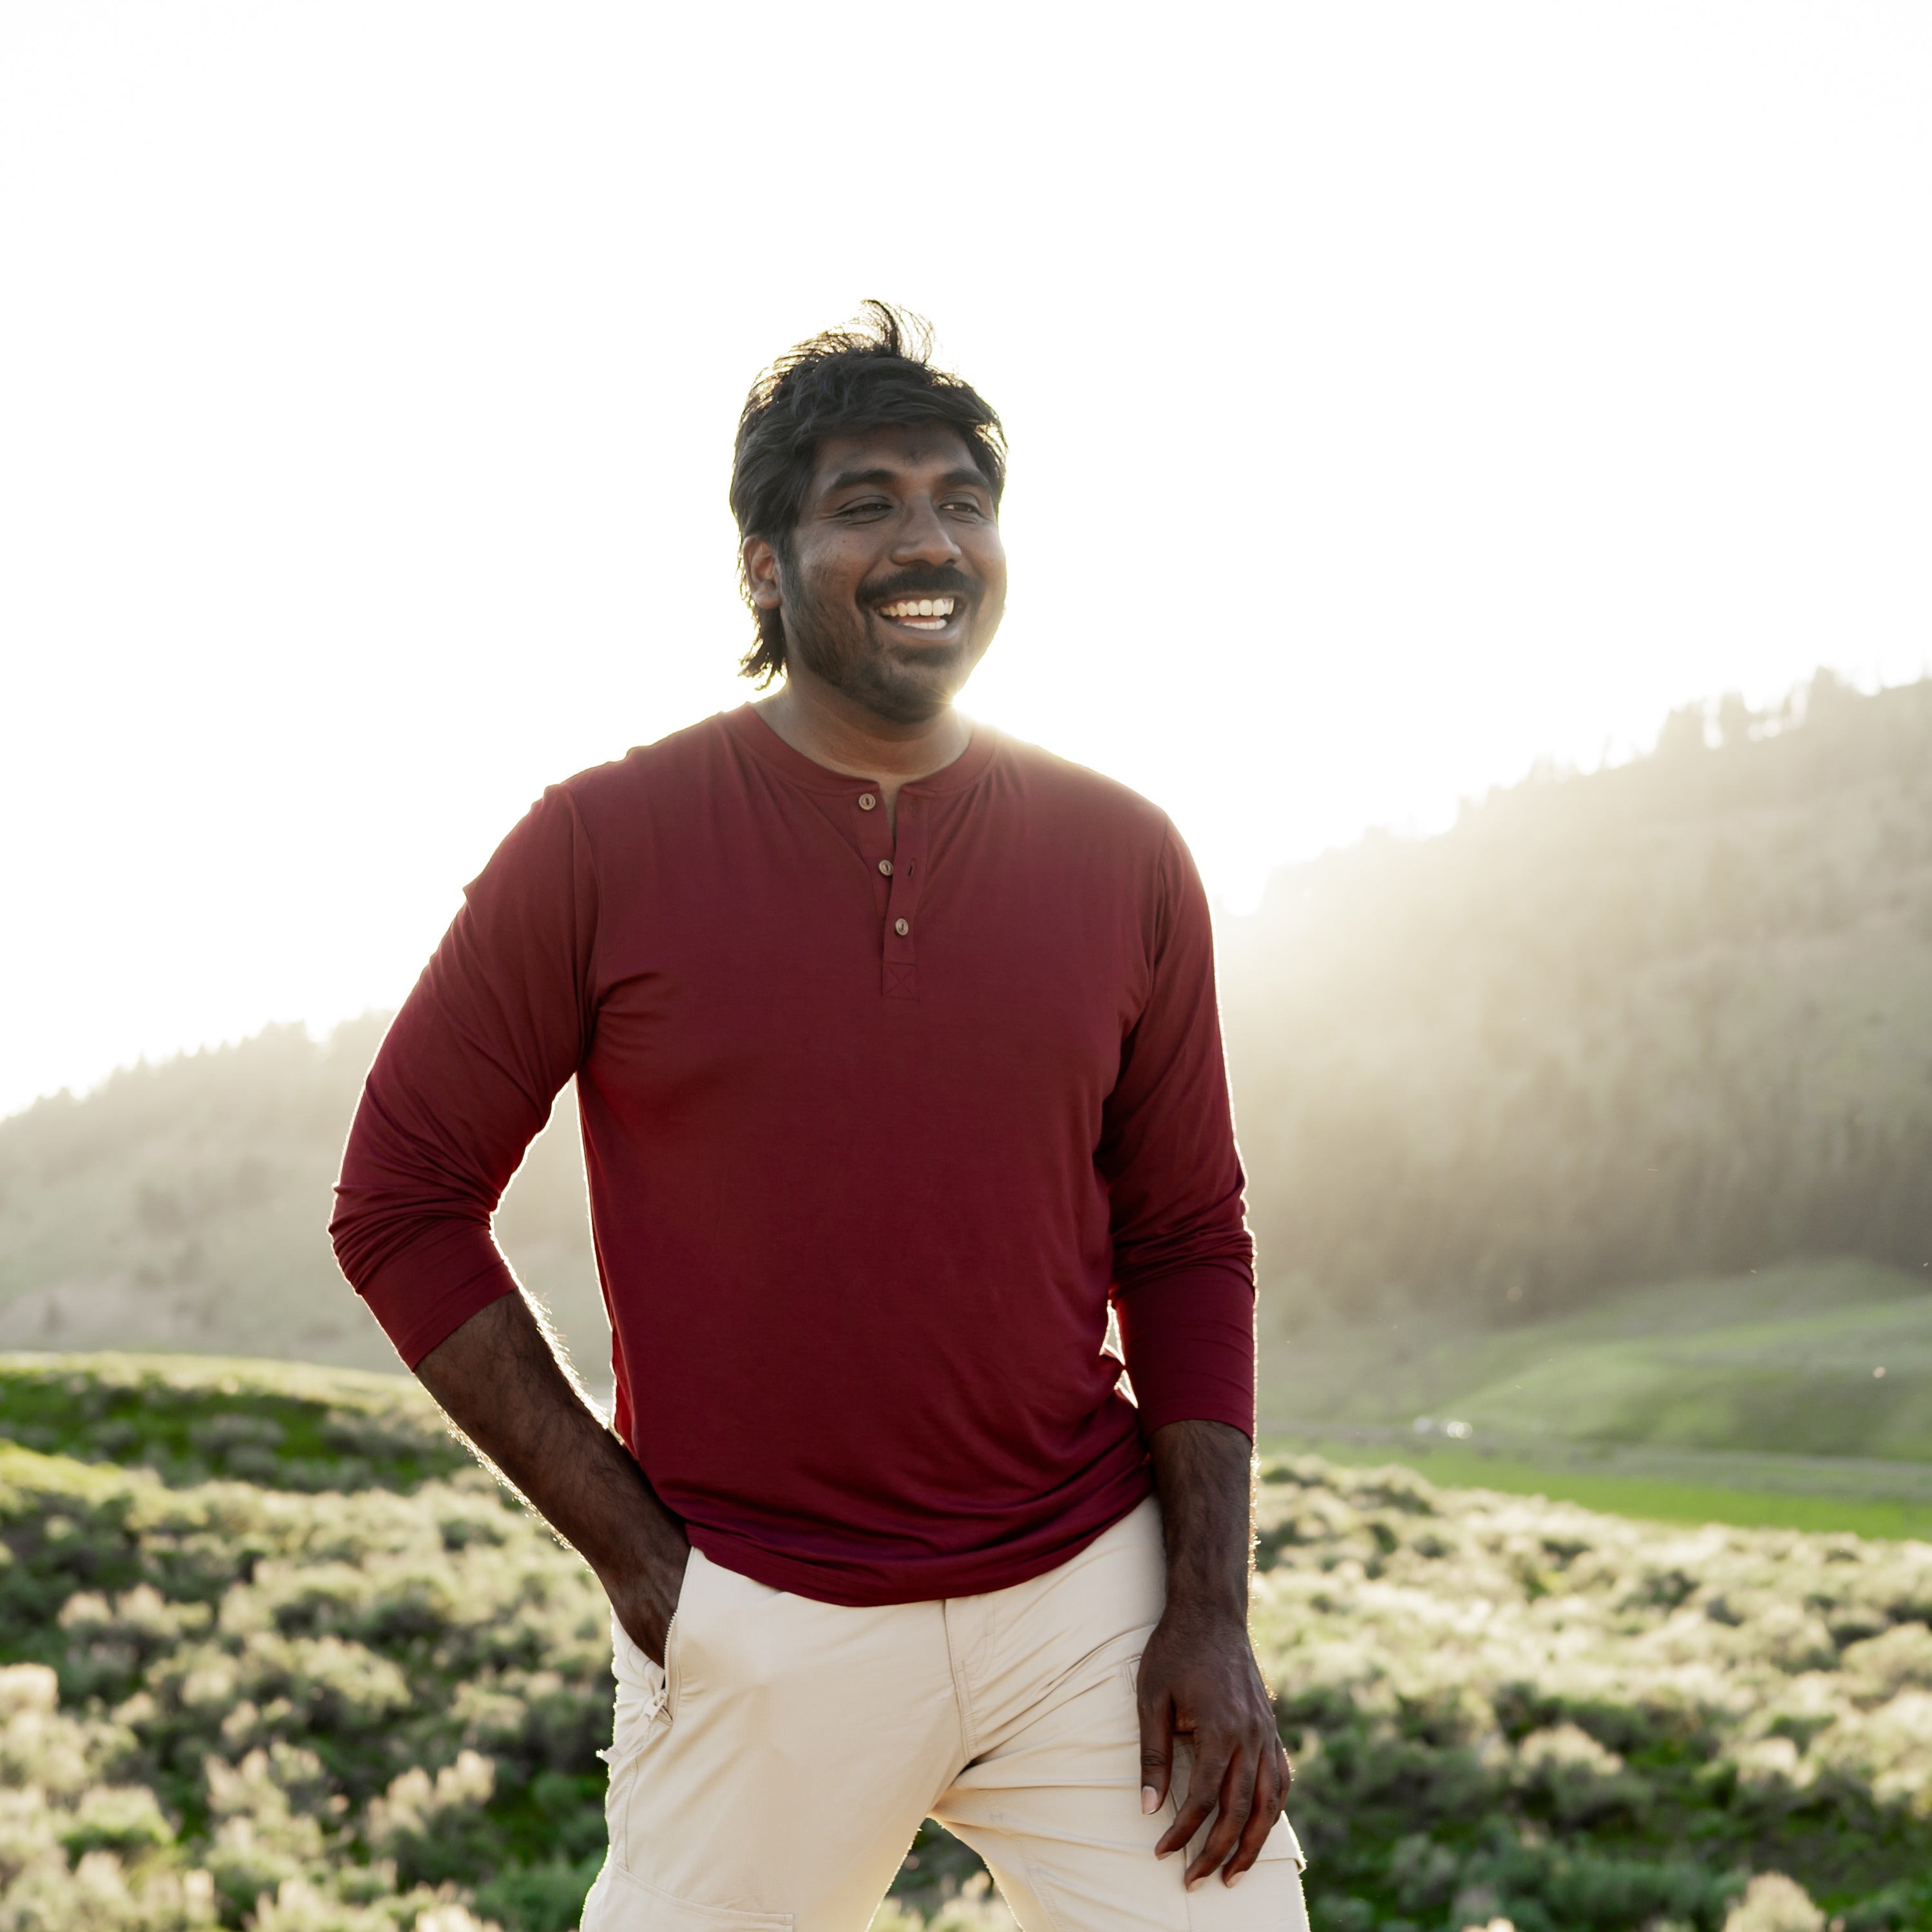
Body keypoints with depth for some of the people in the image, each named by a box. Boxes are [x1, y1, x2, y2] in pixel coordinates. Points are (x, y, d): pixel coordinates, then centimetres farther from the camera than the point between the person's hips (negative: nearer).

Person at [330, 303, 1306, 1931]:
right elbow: (402, 1201, -1)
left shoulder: (1122, 862, 2)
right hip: (758, 1639, -2)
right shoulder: (602, 849, -5)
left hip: (1094, 1602, 2)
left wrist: (1212, 1609, 0)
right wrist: (629, 1544, -5)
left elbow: (1187, 1241, 7)